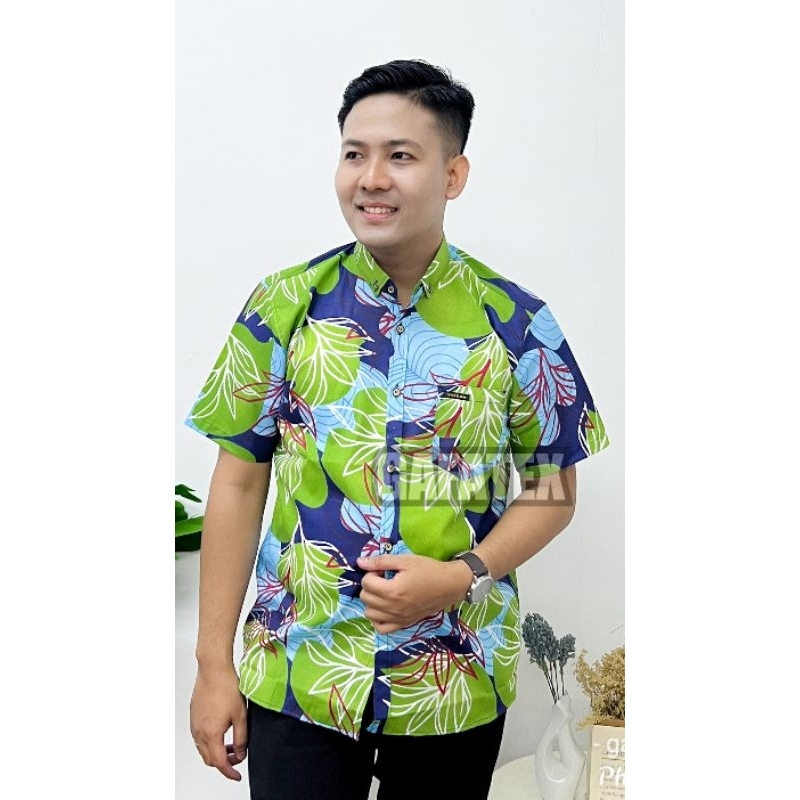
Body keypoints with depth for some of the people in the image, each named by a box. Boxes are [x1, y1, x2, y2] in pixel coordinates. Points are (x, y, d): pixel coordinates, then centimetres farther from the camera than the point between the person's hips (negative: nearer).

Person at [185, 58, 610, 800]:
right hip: (295, 673, 0)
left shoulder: (516, 322, -5)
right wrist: (214, 664, -2)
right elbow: (239, 482, -1)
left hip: (457, 678, 1)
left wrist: (462, 575, -16)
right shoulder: (285, 305, -4)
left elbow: (552, 490, 1)